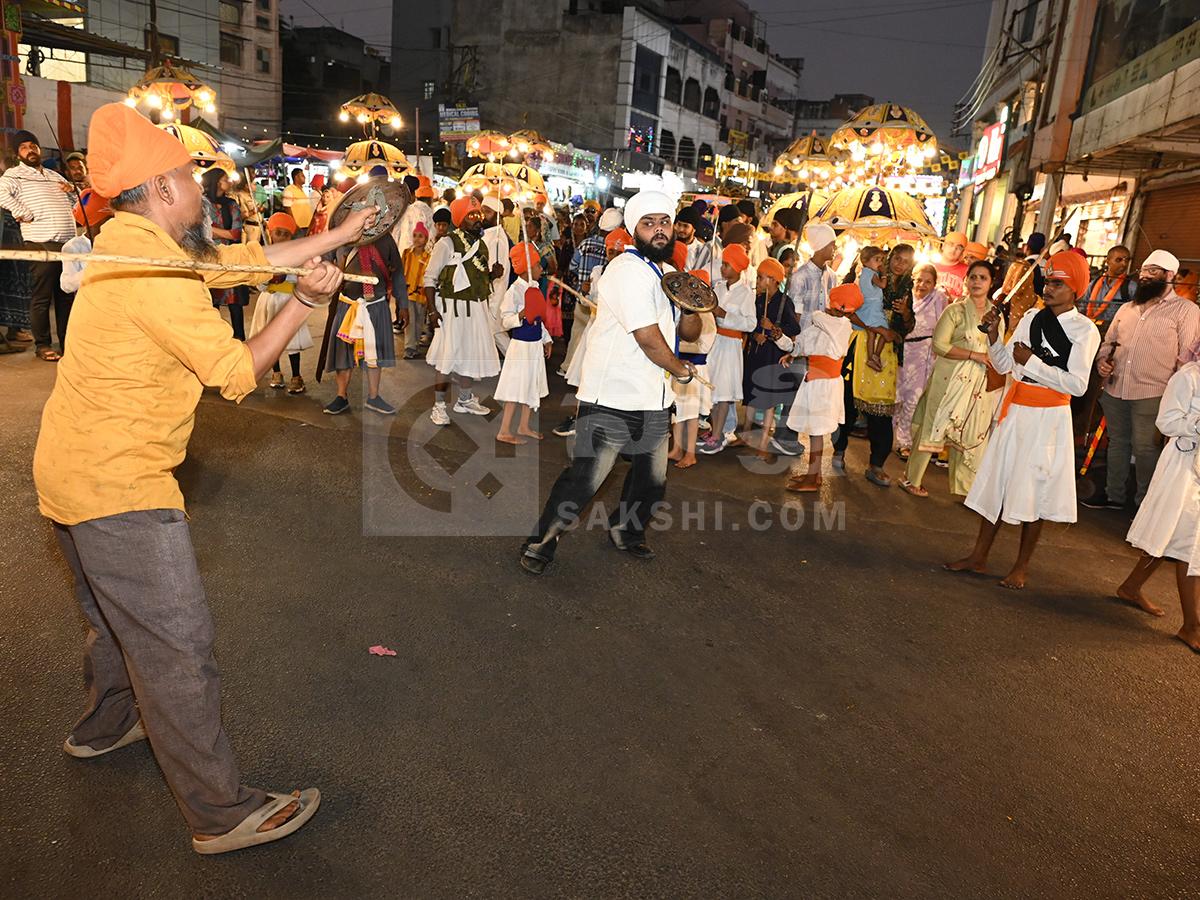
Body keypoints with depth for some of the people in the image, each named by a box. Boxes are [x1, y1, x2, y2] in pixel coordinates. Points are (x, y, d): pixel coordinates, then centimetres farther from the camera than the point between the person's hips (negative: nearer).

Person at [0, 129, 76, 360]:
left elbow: (75, 206, 30)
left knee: (66, 295, 9)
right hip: (41, 243, -6)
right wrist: (25, 215, -14)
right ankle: (42, 345, 1)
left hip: (67, 243, 6)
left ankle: (67, 343, 15)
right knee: (42, 296, -5)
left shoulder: (56, 176, 24)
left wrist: (72, 191, 9)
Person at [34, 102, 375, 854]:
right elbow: (238, 373, -17)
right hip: (117, 484, -10)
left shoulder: (136, 247, 8)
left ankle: (105, 725, 51)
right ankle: (223, 813, 6)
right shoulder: (156, 273, -21)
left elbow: (255, 257, 13)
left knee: (120, 617, 29)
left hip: (75, 472, 10)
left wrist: (340, 234, 18)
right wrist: (307, 302, -10)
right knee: (177, 647, -4)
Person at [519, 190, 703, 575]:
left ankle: (627, 530, 41)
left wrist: (690, 308, -4)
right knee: (585, 478, -9)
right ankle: (540, 544, 10)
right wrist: (681, 369, -2)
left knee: (653, 479, 14)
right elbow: (648, 339, -20)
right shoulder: (629, 270, -15)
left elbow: (689, 333, 19)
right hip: (612, 401, -9)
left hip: (655, 399, 9)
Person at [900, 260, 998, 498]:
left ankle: (963, 486, 18)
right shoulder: (955, 310, -5)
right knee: (934, 427, 0)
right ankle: (911, 479, 12)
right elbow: (939, 345, -14)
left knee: (972, 432, 7)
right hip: (950, 378, -5)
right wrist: (975, 356, -16)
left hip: (981, 382, 5)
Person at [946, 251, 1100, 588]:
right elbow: (1003, 364, 11)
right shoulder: (1031, 318, 8)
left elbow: (1077, 384, -16)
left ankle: (1022, 566, 18)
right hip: (1015, 410, 5)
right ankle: (978, 557, 18)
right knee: (998, 479, 9)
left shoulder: (1084, 330, -8)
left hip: (1049, 417, -5)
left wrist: (1032, 362, -17)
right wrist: (993, 334, -4)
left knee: (1032, 490, 3)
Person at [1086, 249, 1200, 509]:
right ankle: (1114, 494, 28)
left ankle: (1145, 502, 14)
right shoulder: (1127, 308, 15)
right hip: (1114, 389, 6)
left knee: (1144, 447, 0)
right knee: (1117, 442, 15)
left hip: (1151, 393, -5)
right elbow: (1108, 341, 23)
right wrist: (1102, 361, 2)